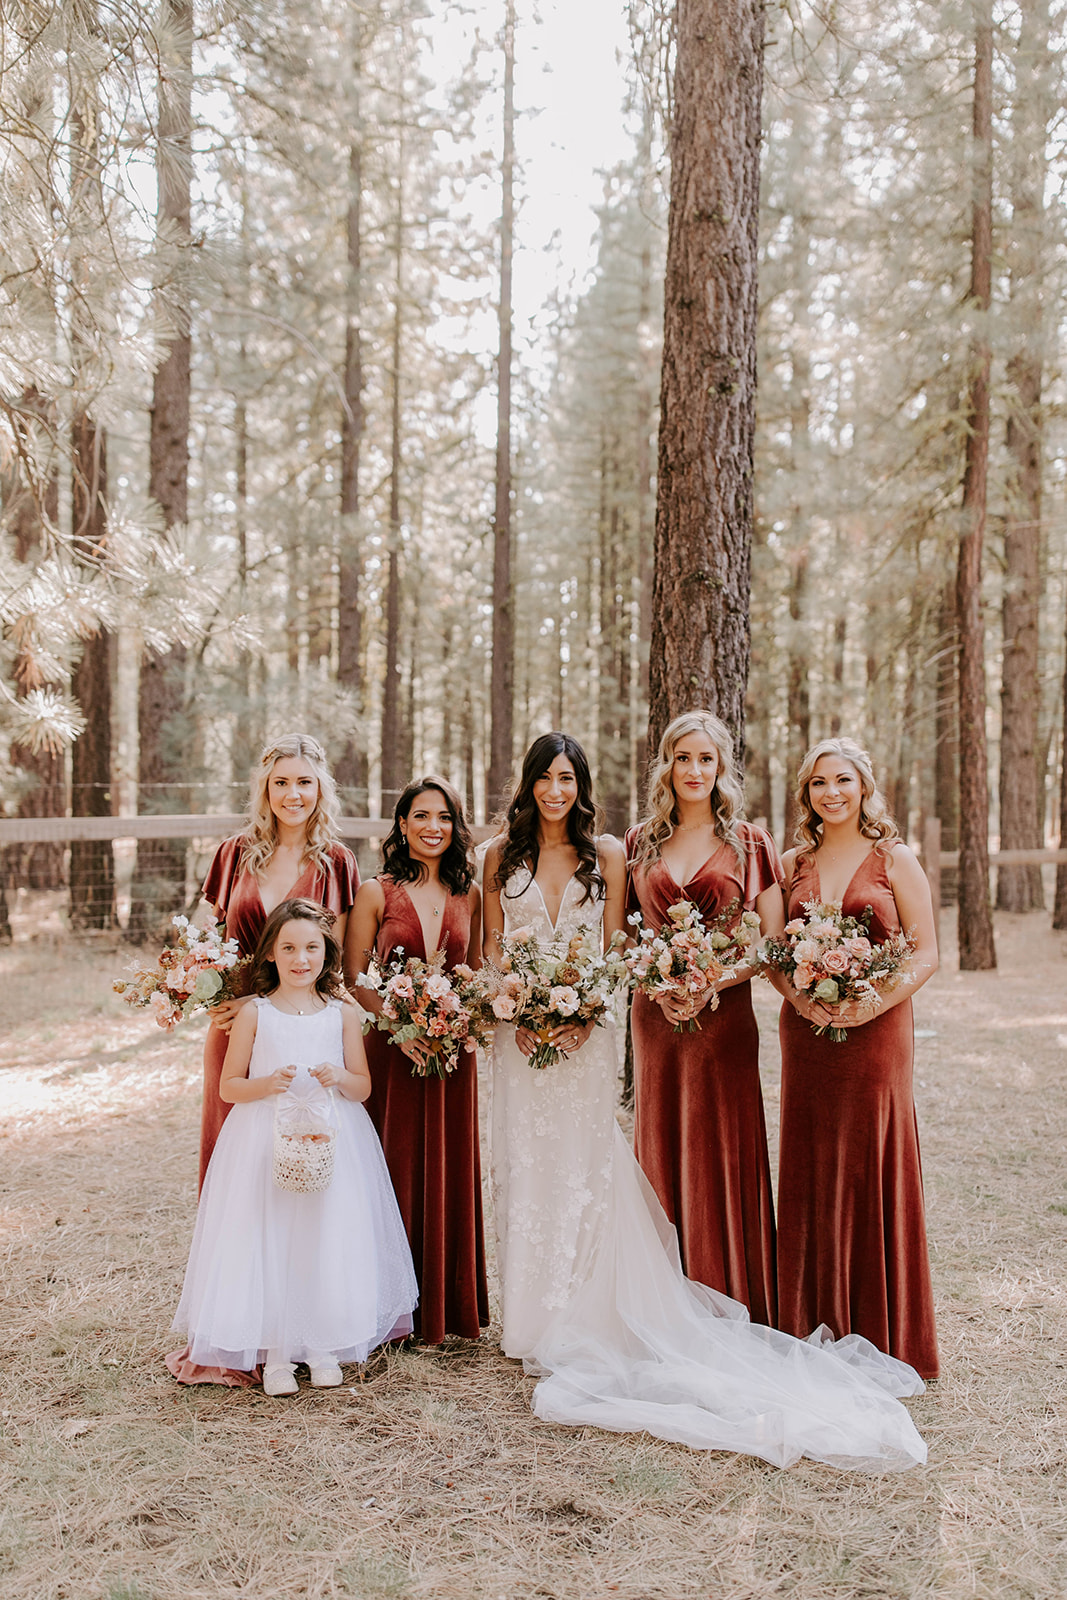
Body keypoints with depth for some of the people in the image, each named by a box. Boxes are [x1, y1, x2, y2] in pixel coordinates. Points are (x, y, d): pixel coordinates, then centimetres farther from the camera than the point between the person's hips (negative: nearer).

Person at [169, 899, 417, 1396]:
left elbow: (364, 1088, 6)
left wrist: (339, 1078, -16)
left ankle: (323, 1345, 22)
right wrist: (267, 1084, -17)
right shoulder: (254, 1014, -3)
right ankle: (275, 1353, 16)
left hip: (330, 1141, 2)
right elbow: (228, 1086, 2)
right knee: (267, 1240, 0)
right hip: (266, 1141, -1)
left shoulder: (342, 1015, 1)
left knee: (329, 1240, 3)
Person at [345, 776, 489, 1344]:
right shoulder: (376, 892, -2)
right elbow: (354, 977, -3)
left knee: (451, 1172, 10)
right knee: (396, 1171, 3)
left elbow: (477, 972, 13)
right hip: (393, 1050, -3)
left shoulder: (468, 894, 7)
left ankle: (451, 1304, 25)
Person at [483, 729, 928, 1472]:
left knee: (586, 1166, 0)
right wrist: (514, 1013, -8)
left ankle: (586, 1320, 13)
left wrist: (583, 1016, -12)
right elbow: (492, 946, 6)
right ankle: (534, 1321, 18)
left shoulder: (606, 854, 2)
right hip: (521, 1030, 2)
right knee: (525, 1165, 6)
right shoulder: (502, 854, 5)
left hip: (585, 1030, -1)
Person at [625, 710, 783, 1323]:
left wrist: (711, 983, -14)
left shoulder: (750, 843, 1)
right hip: (656, 1014, 3)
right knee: (661, 1152, 7)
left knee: (723, 1153, 1)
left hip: (724, 1014, -2)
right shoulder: (640, 843, 8)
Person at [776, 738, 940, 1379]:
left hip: (877, 1029, -3)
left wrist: (875, 1002, -17)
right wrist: (799, 996, -9)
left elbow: (928, 953, -3)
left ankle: (882, 1333, 17)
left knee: (874, 1165, 2)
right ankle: (815, 1326, 20)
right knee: (811, 1170, 7)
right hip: (806, 1031, 3)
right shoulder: (795, 863, 10)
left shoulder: (895, 859, 0)